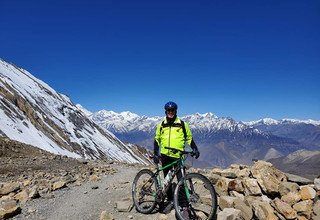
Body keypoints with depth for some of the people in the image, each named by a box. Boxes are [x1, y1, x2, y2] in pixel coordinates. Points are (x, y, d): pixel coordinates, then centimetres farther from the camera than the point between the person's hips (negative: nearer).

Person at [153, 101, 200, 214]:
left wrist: (195, 149, -6)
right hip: (165, 156, 3)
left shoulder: (182, 124, 2)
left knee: (181, 180, -6)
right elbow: (157, 140, 14)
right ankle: (170, 201, 26)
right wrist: (155, 154, 6)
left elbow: (189, 138, 9)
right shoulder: (161, 125, 9)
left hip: (177, 156, -3)